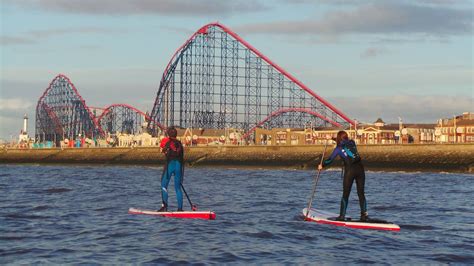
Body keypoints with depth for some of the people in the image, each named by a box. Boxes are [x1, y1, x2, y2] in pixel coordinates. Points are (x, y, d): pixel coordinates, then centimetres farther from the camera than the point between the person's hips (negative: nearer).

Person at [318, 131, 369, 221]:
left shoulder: (338, 148, 0)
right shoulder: (352, 143, 12)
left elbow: (330, 159, 6)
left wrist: (322, 165, 24)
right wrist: (334, 138, 47)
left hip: (349, 170, -4)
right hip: (360, 169, 4)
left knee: (345, 194, 6)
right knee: (361, 193, 9)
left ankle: (342, 216, 7)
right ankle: (364, 214, 4)